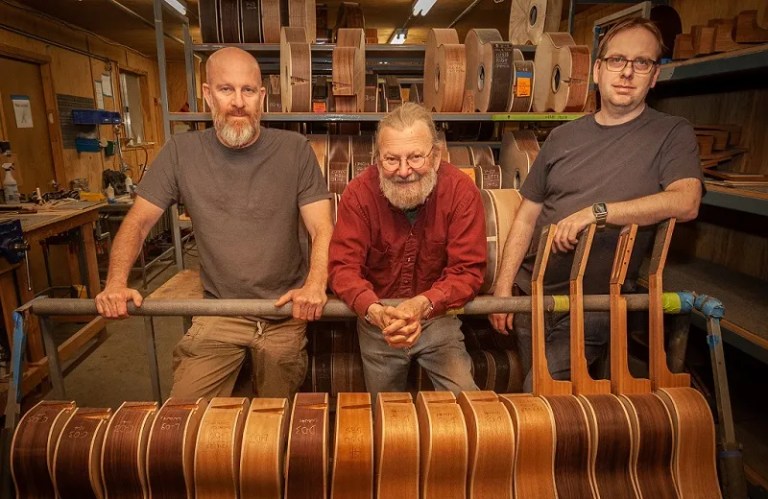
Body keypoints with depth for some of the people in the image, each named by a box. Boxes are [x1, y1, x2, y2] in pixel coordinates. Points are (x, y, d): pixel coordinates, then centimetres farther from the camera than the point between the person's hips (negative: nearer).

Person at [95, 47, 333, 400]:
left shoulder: (295, 150, -7)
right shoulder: (182, 152, -2)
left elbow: (322, 229, -10)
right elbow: (137, 223, 3)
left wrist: (315, 284, -28)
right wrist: (116, 282, -13)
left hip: (285, 312, 0)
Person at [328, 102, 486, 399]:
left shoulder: (461, 191, -15)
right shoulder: (359, 193, -14)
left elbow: (468, 271, -18)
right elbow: (342, 266, -17)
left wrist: (422, 304, -36)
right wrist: (375, 311, -36)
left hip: (438, 316, 0)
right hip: (376, 320, 1)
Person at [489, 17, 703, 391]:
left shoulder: (672, 134, 0)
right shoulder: (564, 137, 8)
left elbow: (686, 202, -18)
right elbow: (527, 215, 7)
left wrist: (595, 212, -24)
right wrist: (503, 287, -1)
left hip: (592, 305, -3)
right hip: (530, 291, 4)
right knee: (534, 394, 14)